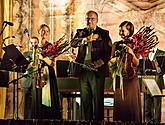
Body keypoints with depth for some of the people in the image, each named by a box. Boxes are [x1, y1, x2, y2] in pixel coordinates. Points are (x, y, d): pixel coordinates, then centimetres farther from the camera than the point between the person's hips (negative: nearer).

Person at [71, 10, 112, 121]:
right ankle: (86, 121, 14)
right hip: (83, 70, 3)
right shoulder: (81, 32, 15)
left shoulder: (103, 33, 5)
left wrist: (99, 63, -13)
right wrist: (87, 39, -16)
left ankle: (98, 120, 3)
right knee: (85, 99, 7)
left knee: (98, 99, -4)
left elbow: (109, 51, -1)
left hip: (97, 70, -3)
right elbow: (73, 43, -2)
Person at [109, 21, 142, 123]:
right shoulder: (116, 45, 10)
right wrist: (112, 60, -9)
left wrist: (132, 53, -22)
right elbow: (110, 63, 13)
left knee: (131, 103, -3)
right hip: (119, 78, 3)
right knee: (119, 103, 1)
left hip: (131, 79, -2)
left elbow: (137, 63, -6)